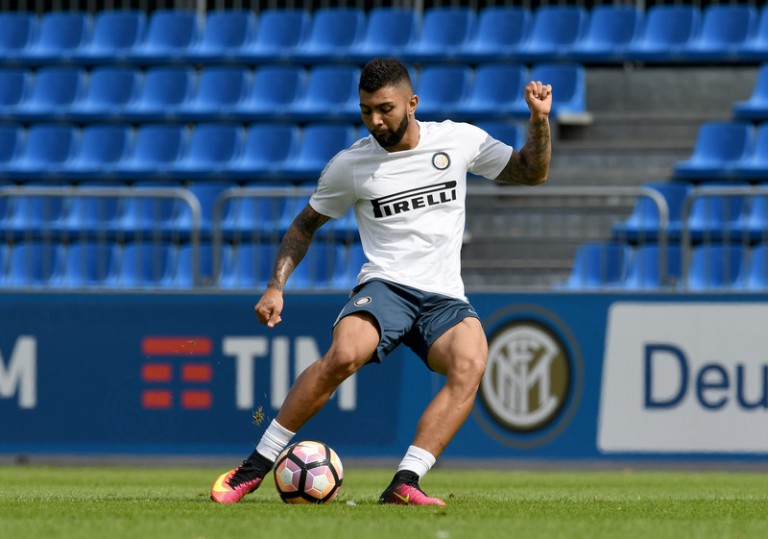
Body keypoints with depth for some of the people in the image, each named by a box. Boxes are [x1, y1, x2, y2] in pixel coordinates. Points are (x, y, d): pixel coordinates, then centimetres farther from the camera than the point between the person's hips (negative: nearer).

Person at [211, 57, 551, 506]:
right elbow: (306, 224, 16)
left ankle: (404, 485, -36)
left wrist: (540, 120, -1)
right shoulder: (350, 165, 3)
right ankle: (254, 468, -20)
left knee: (471, 365, -32)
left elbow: (531, 172, 17)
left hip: (445, 298, 2)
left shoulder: (459, 140, 5)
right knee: (343, 355, -33)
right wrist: (276, 286, 5)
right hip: (385, 286, -1)